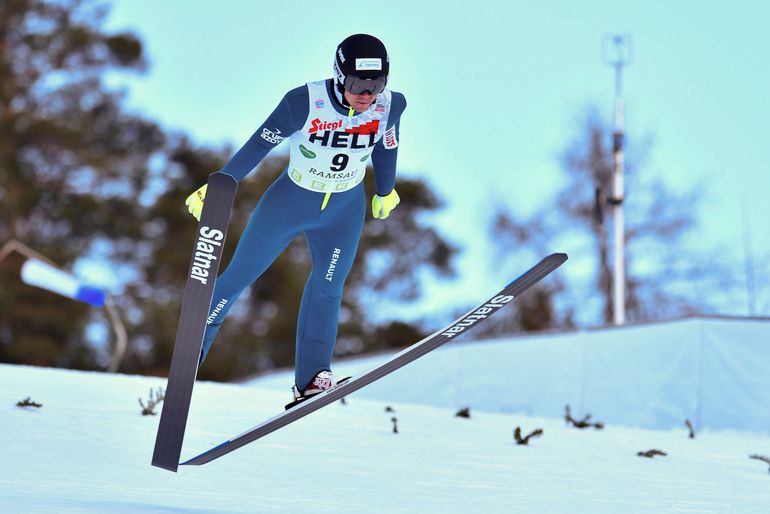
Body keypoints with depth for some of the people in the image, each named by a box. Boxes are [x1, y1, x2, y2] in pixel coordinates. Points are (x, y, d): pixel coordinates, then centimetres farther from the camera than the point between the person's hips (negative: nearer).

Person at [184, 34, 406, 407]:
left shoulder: (390, 106, -18)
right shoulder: (305, 102, -28)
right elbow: (259, 145, -18)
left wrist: (385, 192, 18)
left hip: (345, 211, 2)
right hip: (290, 202, -2)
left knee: (327, 287, -6)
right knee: (239, 275, 6)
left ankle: (311, 380, -2)